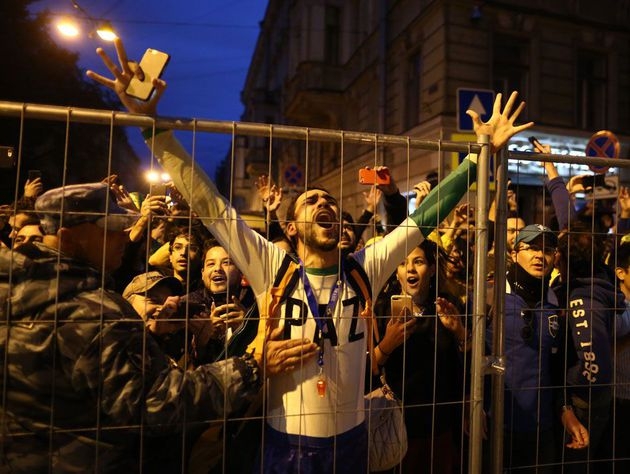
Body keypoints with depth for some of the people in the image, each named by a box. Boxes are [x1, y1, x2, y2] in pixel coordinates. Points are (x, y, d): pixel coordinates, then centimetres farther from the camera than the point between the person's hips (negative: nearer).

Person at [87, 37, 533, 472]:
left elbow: (422, 218, -6)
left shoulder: (365, 270, -5)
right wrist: (153, 122, -20)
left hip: (350, 438, 2)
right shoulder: (272, 267, -10)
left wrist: (480, 157, -8)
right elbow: (210, 205, -15)